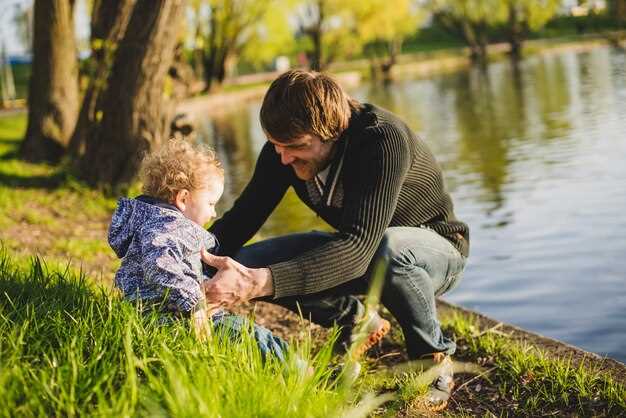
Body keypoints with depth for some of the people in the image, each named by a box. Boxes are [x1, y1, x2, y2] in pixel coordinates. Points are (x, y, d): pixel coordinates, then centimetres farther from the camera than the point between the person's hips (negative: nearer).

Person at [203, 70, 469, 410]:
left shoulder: (383, 139, -34)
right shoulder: (285, 145, -16)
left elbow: (359, 248, -45)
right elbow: (242, 217, -8)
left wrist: (260, 282, -56)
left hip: (434, 247, -5)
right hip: (354, 246, 6)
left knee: (388, 249, -42)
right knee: (246, 265, -15)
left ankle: (434, 359, -12)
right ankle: (358, 323, 8)